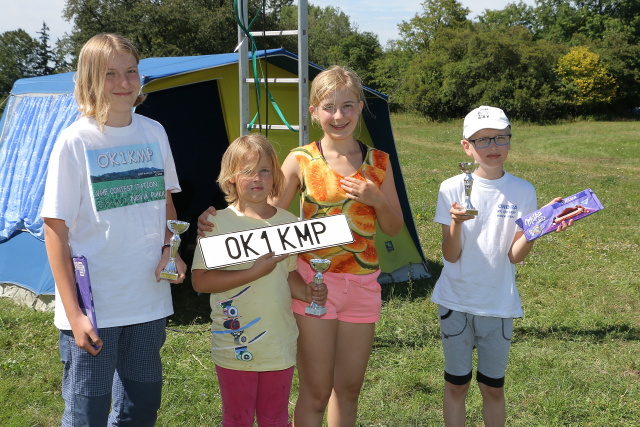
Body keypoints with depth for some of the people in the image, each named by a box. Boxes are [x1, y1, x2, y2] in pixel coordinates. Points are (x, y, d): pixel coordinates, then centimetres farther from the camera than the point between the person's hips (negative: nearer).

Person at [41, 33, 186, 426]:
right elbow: (56, 230, -10)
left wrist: (170, 250, -3)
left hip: (149, 300, 5)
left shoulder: (154, 133, 3)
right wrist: (73, 313, -14)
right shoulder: (75, 141, -10)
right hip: (94, 308, -4)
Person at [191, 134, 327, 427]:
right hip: (236, 345, -3)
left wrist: (307, 293, -7)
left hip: (280, 345, 3)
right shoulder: (219, 223, -10)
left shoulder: (288, 223, 3)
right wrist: (255, 272, -22)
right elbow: (200, 281, -15)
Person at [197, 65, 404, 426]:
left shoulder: (379, 162, 2)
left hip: (363, 284, 3)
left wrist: (376, 199, -11)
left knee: (349, 388, 14)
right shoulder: (301, 160, -5)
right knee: (315, 391, 2)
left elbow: (395, 228, 8)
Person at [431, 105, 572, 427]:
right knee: (456, 384, 11)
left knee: (493, 387, 12)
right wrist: (456, 223, -28)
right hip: (455, 301, 0)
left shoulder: (523, 192, -5)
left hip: (498, 304, 1)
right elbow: (450, 255, -10)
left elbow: (515, 255, -9)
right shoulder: (452, 189, -8)